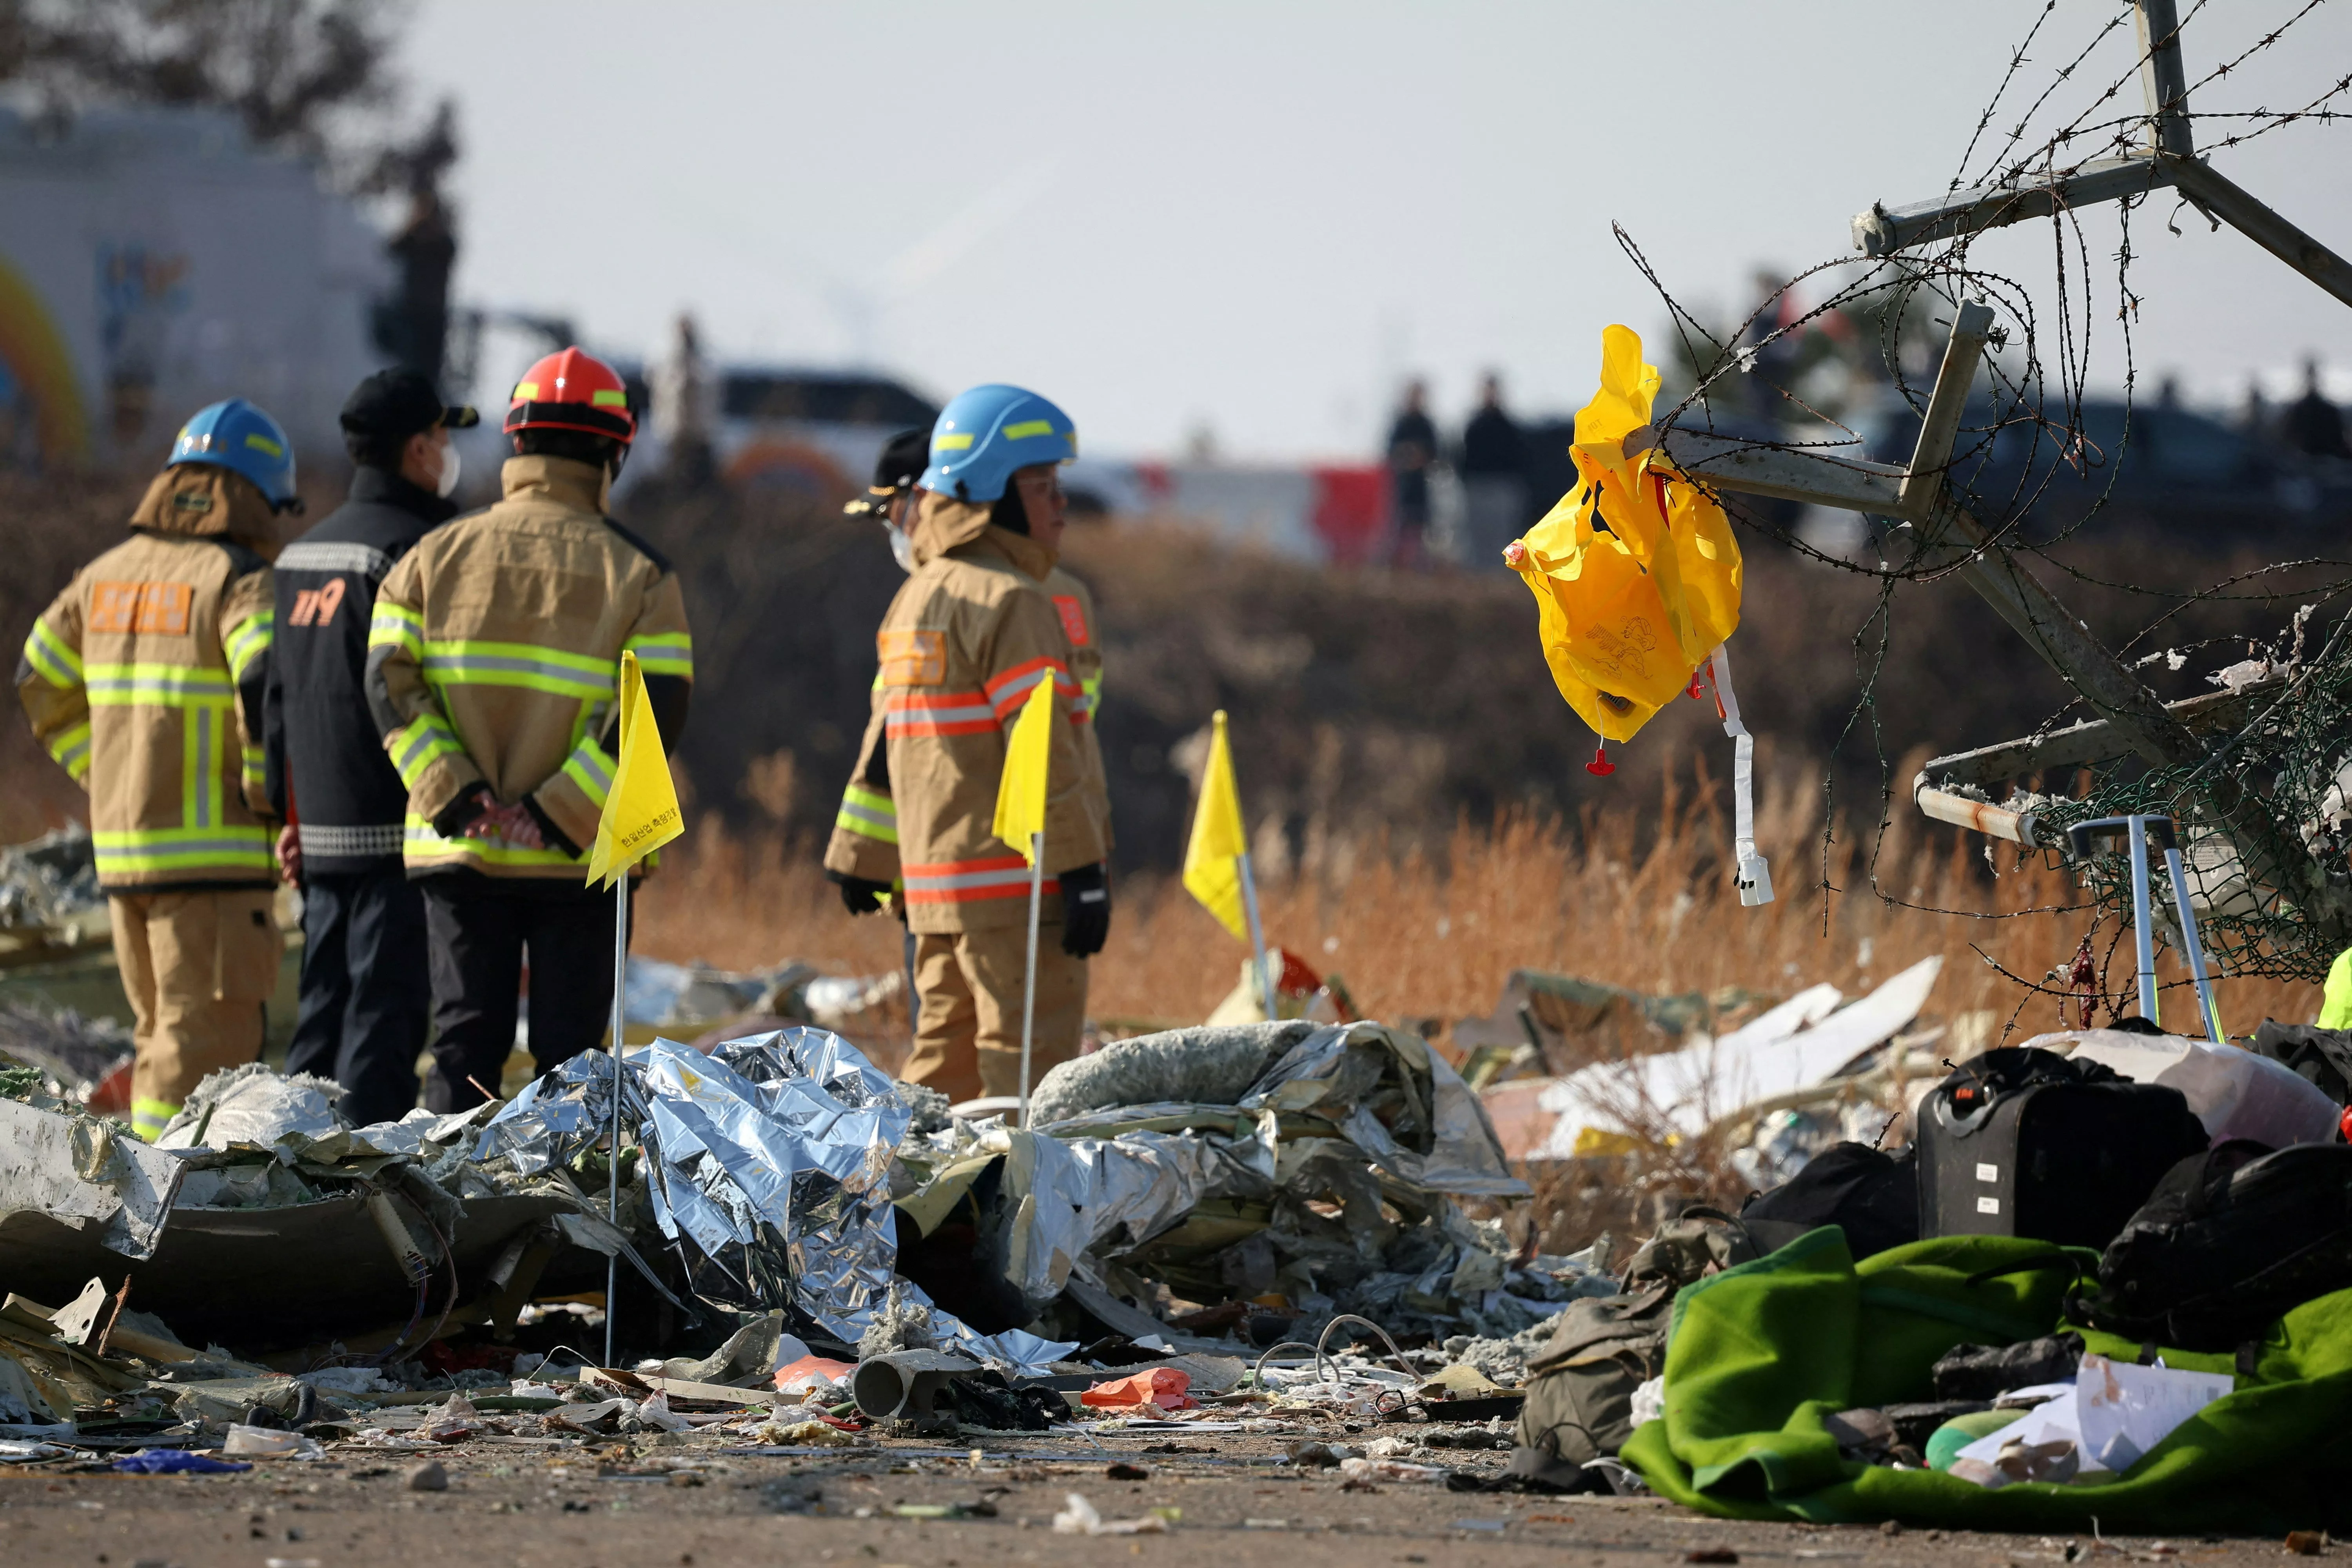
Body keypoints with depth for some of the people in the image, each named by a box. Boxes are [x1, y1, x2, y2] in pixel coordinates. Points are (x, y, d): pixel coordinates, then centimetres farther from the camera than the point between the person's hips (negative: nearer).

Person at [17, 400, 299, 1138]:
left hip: (122, 846, 7)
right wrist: (270, 794, -11)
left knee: (168, 1033, 18)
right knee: (202, 1047, -6)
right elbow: (269, 688, -26)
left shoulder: (111, 574, 12)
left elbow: (44, 684, 19)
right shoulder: (239, 582, -10)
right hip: (213, 851, -7)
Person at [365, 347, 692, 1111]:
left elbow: (390, 684, -5)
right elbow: (656, 711, -12)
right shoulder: (639, 574, -2)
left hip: (456, 849, 2)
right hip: (579, 862, -2)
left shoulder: (438, 556, 4)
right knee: (568, 1049, 5)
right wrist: (560, 813, -15)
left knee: (465, 1042, 6)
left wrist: (457, 799, -11)